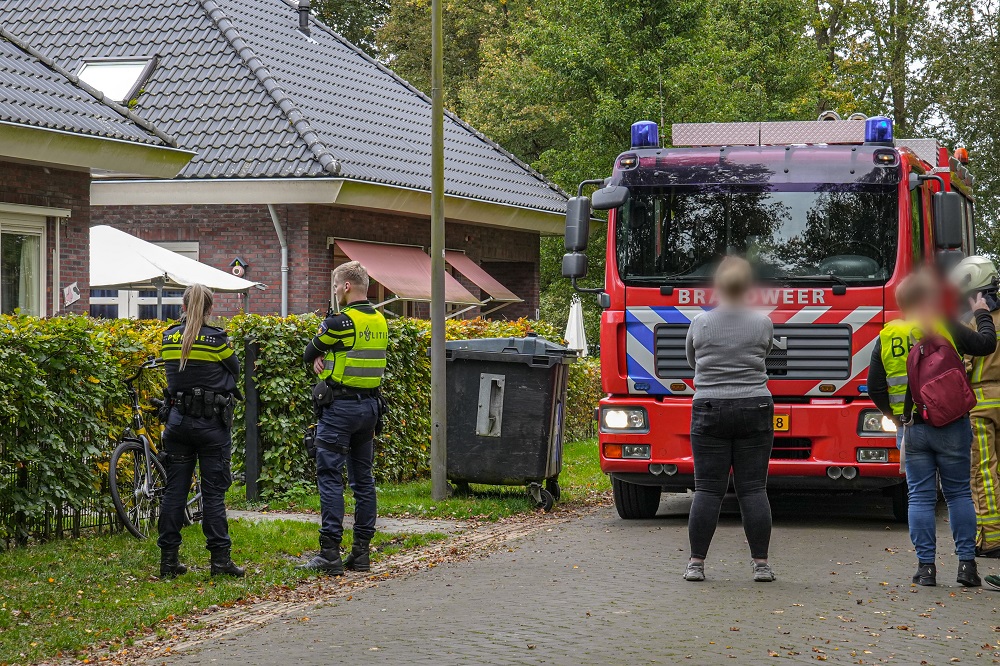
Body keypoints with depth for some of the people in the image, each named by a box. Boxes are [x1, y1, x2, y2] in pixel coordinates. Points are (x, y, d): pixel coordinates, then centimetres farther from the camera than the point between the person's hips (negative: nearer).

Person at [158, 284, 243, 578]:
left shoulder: (169, 338, 1)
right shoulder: (216, 339, -11)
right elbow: (234, 369, 3)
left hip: (177, 420, 4)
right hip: (212, 423, -4)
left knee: (174, 491, 8)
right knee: (214, 493, 0)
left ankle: (168, 560, 8)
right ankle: (220, 559, -1)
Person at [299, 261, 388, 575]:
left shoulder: (340, 322, -15)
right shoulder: (380, 322, 9)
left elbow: (309, 353, -3)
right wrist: (326, 361, 1)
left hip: (340, 407, -8)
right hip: (370, 405, 8)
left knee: (330, 477, -6)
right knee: (363, 478, 11)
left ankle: (330, 553, -10)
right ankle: (362, 552, 13)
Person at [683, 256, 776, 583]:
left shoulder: (700, 324, -2)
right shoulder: (763, 324, -1)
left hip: (709, 411, 0)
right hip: (754, 410, 0)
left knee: (707, 489, 1)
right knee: (753, 489, 2)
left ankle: (696, 562, 1)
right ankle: (761, 563, 1)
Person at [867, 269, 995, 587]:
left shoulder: (886, 337, 4)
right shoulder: (946, 327, -6)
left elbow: (875, 387, 6)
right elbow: (985, 345, 2)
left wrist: (892, 413, 20)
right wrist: (982, 314, 18)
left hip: (911, 428, 2)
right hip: (950, 426, -2)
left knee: (920, 497, 6)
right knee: (959, 493, 8)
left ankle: (926, 566, 3)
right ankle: (966, 562, 5)